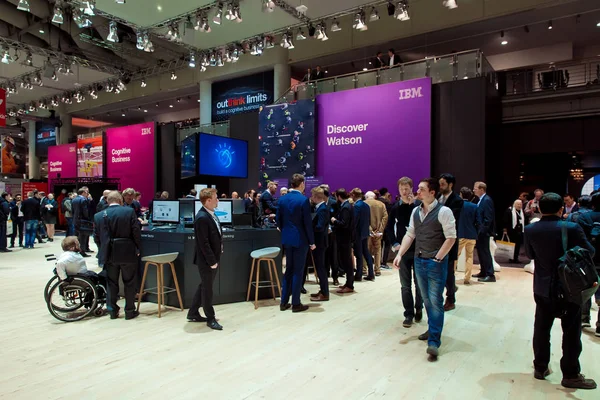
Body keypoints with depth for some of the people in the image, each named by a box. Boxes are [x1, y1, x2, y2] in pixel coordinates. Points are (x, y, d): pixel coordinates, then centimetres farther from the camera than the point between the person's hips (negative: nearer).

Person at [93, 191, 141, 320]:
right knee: (129, 283, 9)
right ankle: (130, 311, 15)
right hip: (128, 253, -2)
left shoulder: (98, 216, 0)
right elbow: (136, 232, -10)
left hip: (109, 255, 3)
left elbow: (96, 237, 3)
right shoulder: (129, 211, -9)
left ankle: (112, 310, 20)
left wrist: (103, 250, 17)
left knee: (111, 283, 14)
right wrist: (137, 248, 3)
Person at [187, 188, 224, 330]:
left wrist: (216, 259, 12)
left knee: (204, 286, 19)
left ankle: (193, 313, 33)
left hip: (214, 258, 10)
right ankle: (210, 318, 20)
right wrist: (211, 261, -20)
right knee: (207, 288, 5)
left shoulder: (211, 214, 7)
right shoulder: (202, 218, -23)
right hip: (207, 260, -10)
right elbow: (203, 243, -24)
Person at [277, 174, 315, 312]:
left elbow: (278, 220, 8)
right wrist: (312, 241, -5)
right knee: (298, 271, 2)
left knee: (288, 269, 15)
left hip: (287, 239, 6)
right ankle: (296, 304, 9)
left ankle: (284, 302, 18)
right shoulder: (304, 200, -14)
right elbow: (307, 223, -14)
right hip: (300, 239, -6)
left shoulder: (282, 199, 4)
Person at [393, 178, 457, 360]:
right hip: (419, 261, 7)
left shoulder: (443, 211, -13)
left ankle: (434, 341, 3)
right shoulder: (415, 211, 7)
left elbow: (451, 238, -13)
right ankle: (432, 329, 35)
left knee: (435, 301, -3)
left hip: (436, 263, -6)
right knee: (427, 300, 18)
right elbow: (410, 234, 10)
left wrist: (437, 258, -15)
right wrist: (400, 254, 1)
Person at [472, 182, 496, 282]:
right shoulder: (481, 200, 14)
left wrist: (482, 230, -20)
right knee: (481, 252, 15)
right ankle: (483, 272, 25)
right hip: (480, 232, 10)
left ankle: (490, 275, 2)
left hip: (483, 232, -10)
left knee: (485, 252, -4)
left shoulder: (487, 200, -15)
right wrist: (478, 230, 12)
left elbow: (488, 218, -21)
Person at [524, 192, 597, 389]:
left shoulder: (530, 230, -7)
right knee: (571, 332, 8)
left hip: (543, 288, 3)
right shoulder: (571, 228, -18)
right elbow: (589, 252, -5)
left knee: (541, 328, 14)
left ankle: (540, 367, 24)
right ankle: (570, 375, 16)